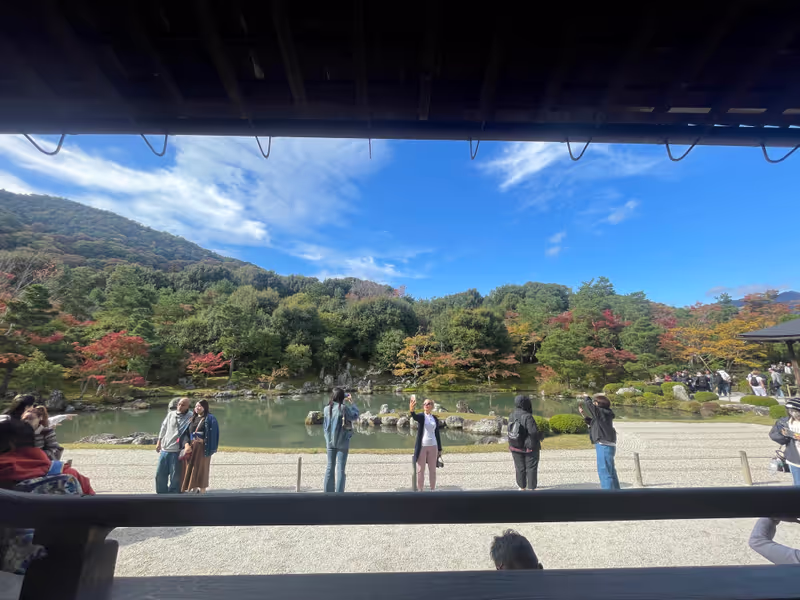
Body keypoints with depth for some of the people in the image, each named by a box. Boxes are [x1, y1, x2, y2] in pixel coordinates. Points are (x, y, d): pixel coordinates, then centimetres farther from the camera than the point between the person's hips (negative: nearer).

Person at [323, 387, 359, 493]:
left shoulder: (326, 409, -2)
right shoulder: (344, 408, -18)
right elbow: (354, 416, -3)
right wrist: (352, 403, 4)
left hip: (330, 442, 4)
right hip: (342, 442, -4)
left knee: (330, 466, 15)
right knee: (340, 468, 4)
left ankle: (328, 491, 22)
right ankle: (339, 492, 7)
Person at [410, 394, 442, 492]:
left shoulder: (435, 418, 5)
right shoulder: (421, 416, -7)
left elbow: (437, 434, 10)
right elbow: (414, 417, -32)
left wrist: (439, 449, 9)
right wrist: (411, 411, -56)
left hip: (433, 446, 3)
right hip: (422, 446, -3)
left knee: (432, 470, 12)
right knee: (420, 470, 4)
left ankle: (433, 490, 25)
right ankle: (420, 490, 17)